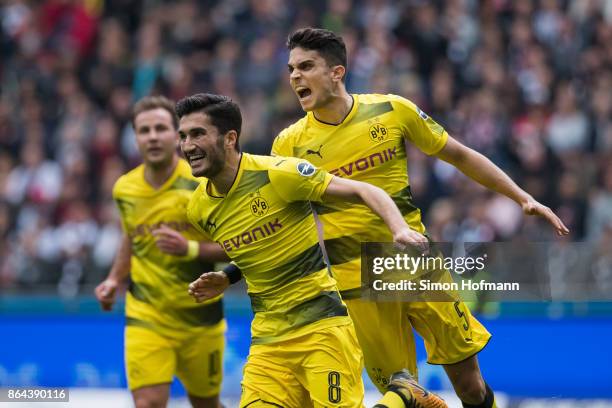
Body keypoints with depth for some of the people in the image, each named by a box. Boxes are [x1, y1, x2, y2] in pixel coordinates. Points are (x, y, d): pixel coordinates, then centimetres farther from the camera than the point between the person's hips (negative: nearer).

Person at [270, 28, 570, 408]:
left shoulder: (392, 110, -2)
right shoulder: (289, 144, -3)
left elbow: (459, 155, 7)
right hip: (355, 281, -1)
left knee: (467, 375, 2)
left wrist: (523, 198, 4)